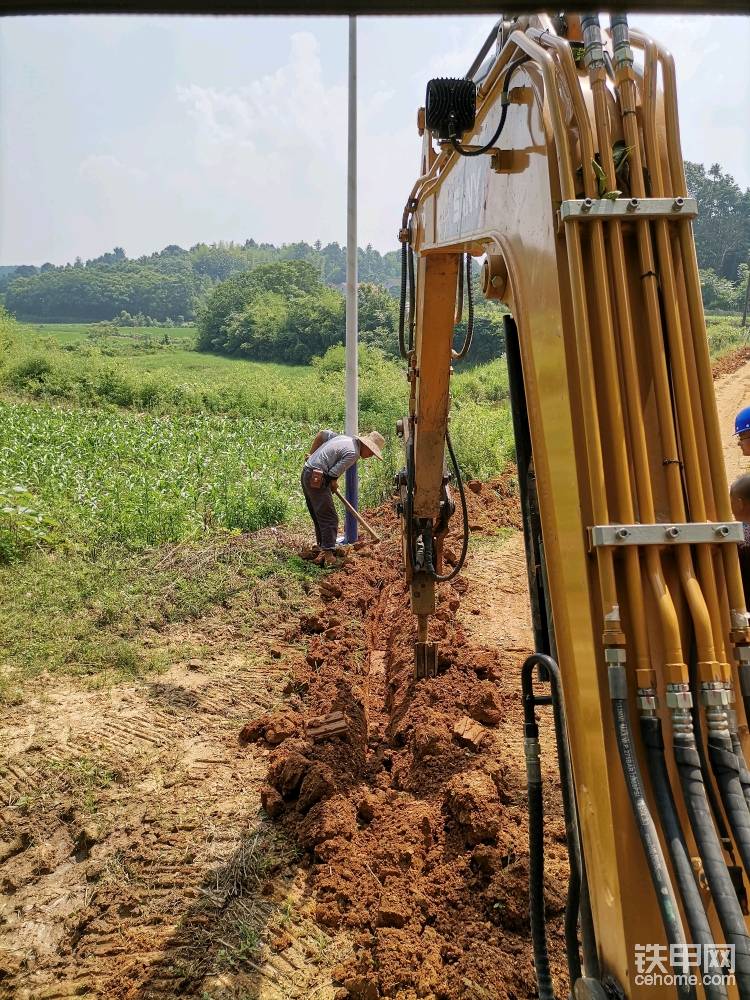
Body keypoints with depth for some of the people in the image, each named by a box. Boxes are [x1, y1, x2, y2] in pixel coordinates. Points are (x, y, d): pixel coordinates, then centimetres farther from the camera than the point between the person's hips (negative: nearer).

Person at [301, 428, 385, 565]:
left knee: (318, 515, 19)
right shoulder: (353, 453, -15)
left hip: (307, 472, 10)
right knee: (329, 517, -8)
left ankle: (322, 545, 29)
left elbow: (323, 433, 21)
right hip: (316, 478, -10)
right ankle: (328, 553, -10)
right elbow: (333, 474, -17)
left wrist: (313, 454, 26)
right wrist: (334, 485, 4)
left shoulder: (346, 438, 12)